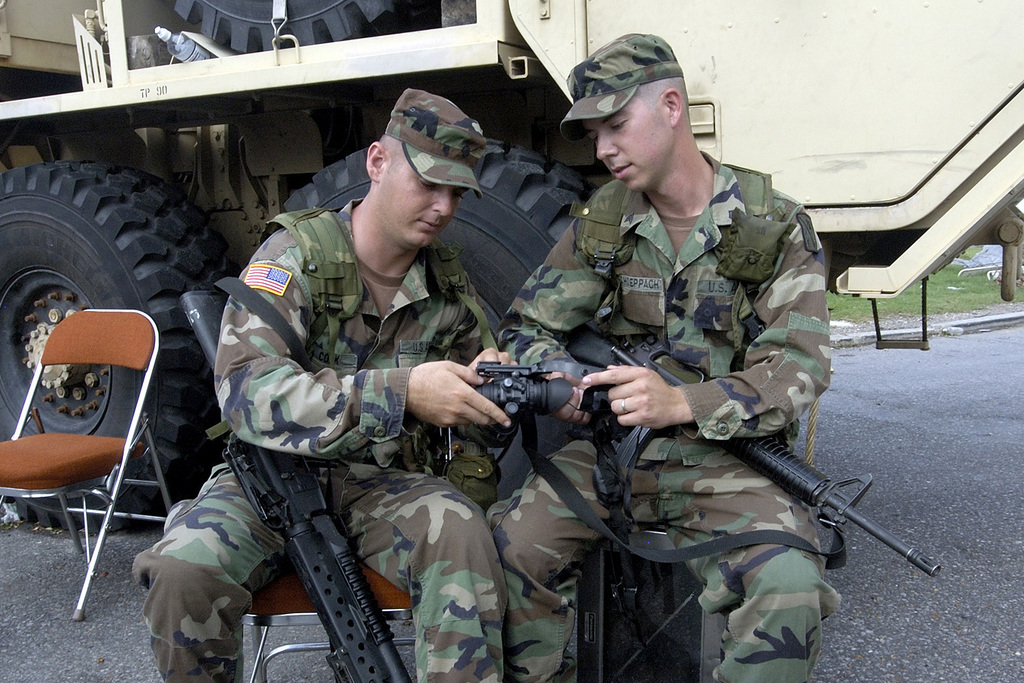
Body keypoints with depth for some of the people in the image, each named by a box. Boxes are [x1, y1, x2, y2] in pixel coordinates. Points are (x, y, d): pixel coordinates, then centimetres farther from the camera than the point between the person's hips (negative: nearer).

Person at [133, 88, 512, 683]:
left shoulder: (449, 284, 5)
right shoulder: (297, 255, -10)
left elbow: (477, 417, 14)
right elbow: (246, 389, -26)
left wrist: (493, 385, -13)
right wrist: (401, 393, -36)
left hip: (385, 484, 2)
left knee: (462, 534, -30)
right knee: (182, 569, -28)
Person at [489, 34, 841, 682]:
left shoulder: (777, 226, -3)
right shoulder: (601, 223, 7)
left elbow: (800, 369, -10)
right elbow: (527, 324, 9)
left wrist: (680, 403, -27)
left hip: (729, 460, -2)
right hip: (613, 449, 3)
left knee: (789, 588, -29)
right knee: (509, 543, -20)